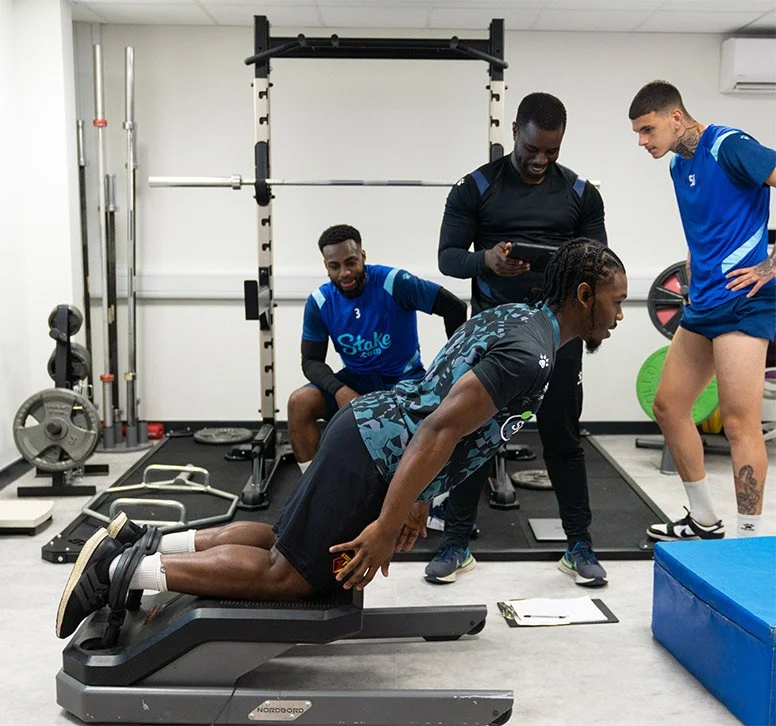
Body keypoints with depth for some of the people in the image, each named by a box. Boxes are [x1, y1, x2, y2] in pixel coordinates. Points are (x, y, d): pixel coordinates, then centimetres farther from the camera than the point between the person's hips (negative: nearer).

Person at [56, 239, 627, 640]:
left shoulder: (512, 317, 15)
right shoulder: (530, 355, -18)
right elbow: (442, 428, -26)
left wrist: (414, 498, 24)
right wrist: (386, 527, -24)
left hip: (369, 424, 10)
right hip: (372, 456, -10)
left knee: (285, 539, 16)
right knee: (285, 577, -5)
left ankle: (144, 542, 18)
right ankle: (122, 571, -4)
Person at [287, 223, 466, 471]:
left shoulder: (395, 283, -19)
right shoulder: (319, 303, -8)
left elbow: (455, 308, -14)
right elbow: (311, 360, -5)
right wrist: (339, 390, -26)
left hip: (405, 378, -3)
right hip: (357, 380, 3)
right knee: (299, 403, -21)